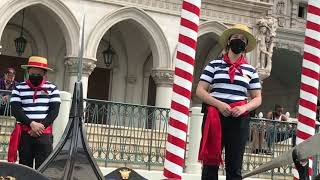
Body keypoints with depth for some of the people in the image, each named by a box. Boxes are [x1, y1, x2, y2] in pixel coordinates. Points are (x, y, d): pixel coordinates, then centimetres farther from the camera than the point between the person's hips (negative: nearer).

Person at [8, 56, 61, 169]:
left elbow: (54, 111, 0)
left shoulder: (52, 89, 7)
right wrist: (31, 124, -16)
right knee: (24, 166, 6)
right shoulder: (19, 88, 7)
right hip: (24, 133, 1)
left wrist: (41, 126, -13)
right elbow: (15, 110, -4)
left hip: (45, 134, -1)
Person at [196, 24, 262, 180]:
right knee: (210, 163, -2)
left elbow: (257, 99, 12)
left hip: (239, 120, 2)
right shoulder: (214, 65, 6)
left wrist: (244, 108, -9)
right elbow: (200, 91, 1)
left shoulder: (250, 70, 11)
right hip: (215, 117, -2)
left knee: (234, 167, 4)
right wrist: (219, 104, -14)